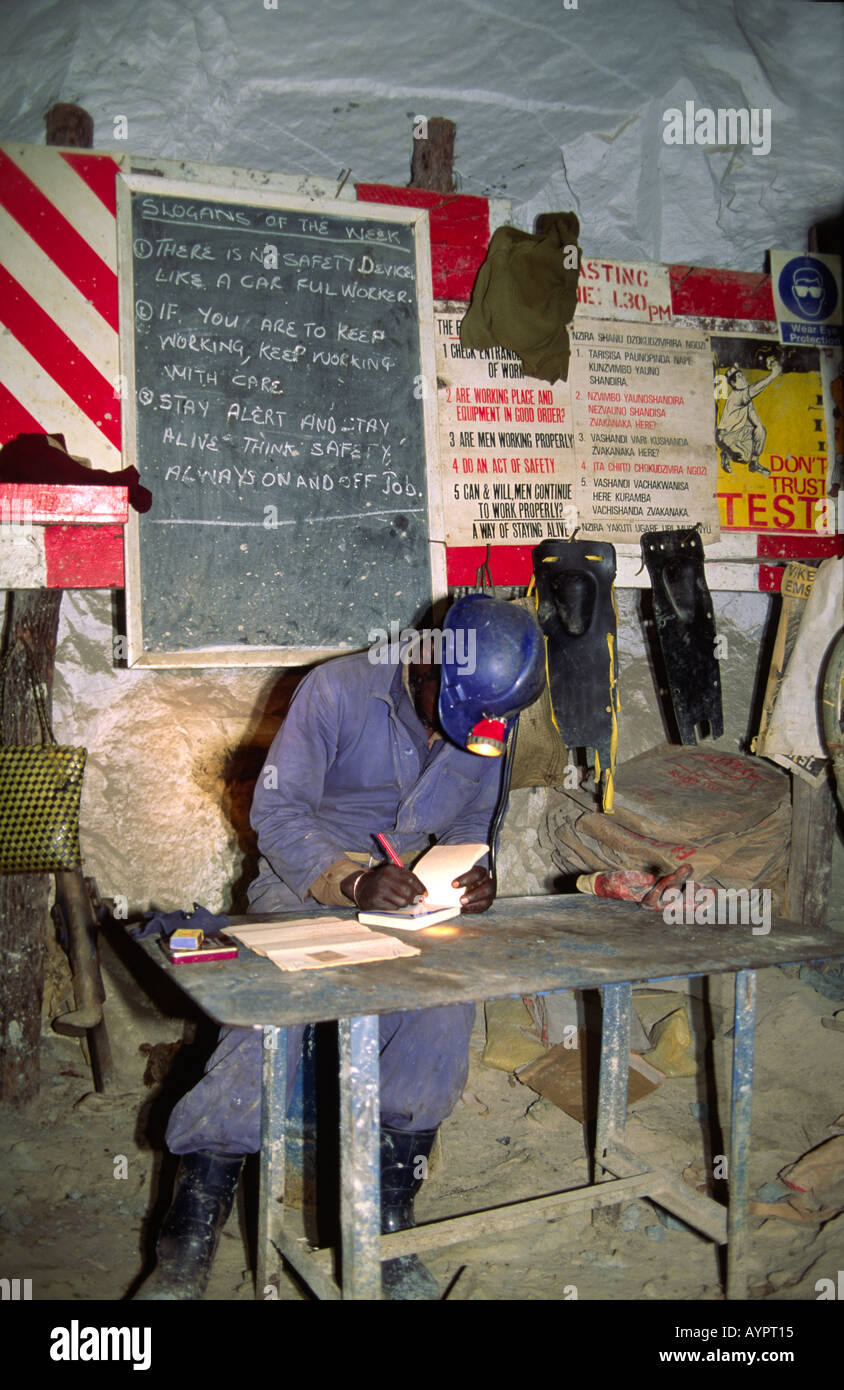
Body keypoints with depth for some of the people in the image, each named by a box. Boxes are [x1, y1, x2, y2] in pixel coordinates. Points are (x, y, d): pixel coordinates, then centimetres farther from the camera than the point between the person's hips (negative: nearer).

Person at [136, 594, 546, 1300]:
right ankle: (189, 1247, -13)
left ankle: (385, 1224, -11)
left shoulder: (492, 720, 0)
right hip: (305, 880, -3)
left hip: (416, 889, 3)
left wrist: (473, 873, -9)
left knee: (445, 1007, -25)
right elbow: (277, 811, -14)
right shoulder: (337, 691, -16)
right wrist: (352, 882, -29)